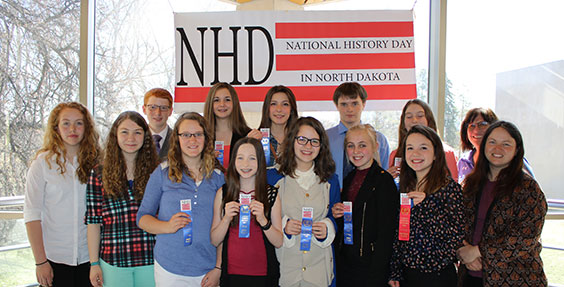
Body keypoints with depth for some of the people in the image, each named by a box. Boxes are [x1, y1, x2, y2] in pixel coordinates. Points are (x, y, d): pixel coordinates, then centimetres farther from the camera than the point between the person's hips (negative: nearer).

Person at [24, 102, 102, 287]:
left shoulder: (95, 162, 2)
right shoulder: (43, 162, -5)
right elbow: (32, 215, -6)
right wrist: (40, 261, -8)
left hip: (89, 257, 2)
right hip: (54, 259, -2)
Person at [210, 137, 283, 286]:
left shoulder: (272, 194, -3)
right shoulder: (223, 193, -1)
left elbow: (279, 242, -3)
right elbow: (214, 241, 1)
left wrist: (263, 220, -19)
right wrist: (227, 218, -16)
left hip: (263, 274, 0)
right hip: (231, 273, 1)